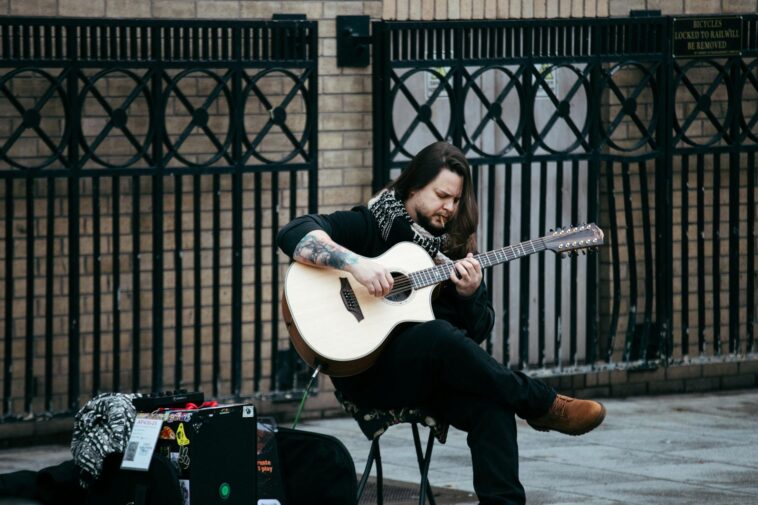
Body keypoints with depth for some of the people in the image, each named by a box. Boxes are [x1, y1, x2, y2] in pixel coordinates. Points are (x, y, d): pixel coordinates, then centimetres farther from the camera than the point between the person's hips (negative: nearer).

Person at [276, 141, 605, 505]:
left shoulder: (451, 249, 15)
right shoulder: (371, 225, 1)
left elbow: (478, 333, 14)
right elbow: (293, 234, -14)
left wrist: (470, 294, -8)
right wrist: (355, 263, -28)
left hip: (433, 375, 5)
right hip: (367, 370, -5)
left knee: (491, 402, -29)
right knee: (438, 335, -36)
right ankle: (545, 407, -23)